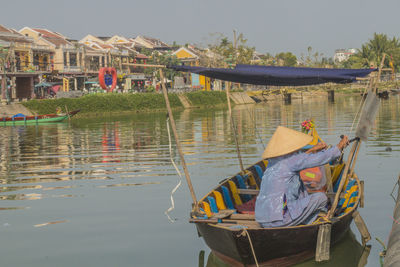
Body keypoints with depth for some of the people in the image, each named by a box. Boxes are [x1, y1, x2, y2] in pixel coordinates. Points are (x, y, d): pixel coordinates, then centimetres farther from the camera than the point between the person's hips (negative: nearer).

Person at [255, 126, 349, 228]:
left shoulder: (273, 161, 11)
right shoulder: (290, 160, -12)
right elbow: (320, 159, -9)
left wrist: (312, 150, 32)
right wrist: (339, 146, 4)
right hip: (278, 221, -9)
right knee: (321, 197, 1)